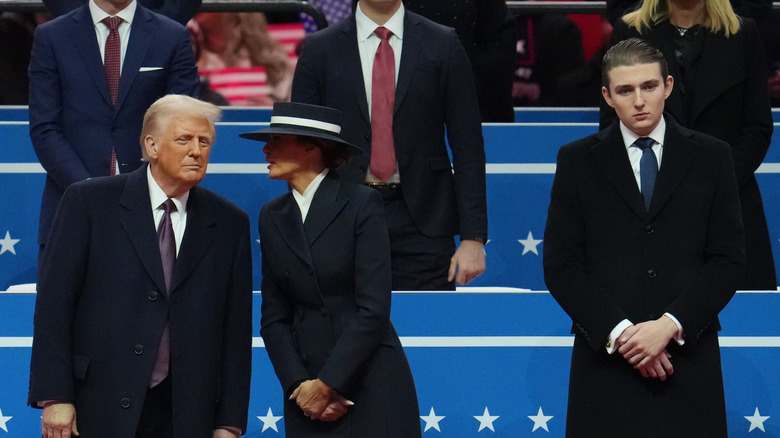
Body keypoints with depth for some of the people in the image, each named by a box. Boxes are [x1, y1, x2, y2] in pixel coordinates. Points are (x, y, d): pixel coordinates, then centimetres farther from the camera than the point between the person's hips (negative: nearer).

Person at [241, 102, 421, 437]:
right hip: (306, 387, 4)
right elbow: (273, 316, 8)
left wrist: (328, 383, -12)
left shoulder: (361, 204, -6)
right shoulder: (272, 217, 10)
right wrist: (299, 384, -5)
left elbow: (373, 308, -11)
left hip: (371, 381, -4)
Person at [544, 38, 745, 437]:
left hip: (689, 356, 0)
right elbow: (560, 266, 2)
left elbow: (728, 260, 3)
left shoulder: (711, 157, 8)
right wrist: (618, 331, -10)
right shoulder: (577, 160, 7)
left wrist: (670, 325, -10)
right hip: (605, 358, 0)